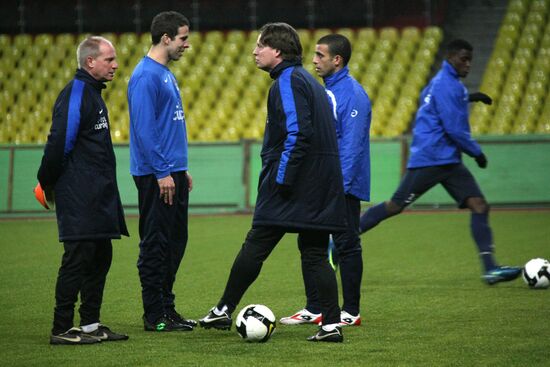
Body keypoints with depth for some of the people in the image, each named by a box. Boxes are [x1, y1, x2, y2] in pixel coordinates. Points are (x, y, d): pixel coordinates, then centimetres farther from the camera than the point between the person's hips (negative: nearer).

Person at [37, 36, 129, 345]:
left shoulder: (93, 93, 17)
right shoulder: (75, 94, -15)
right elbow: (59, 143, -19)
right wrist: (48, 183, -10)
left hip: (98, 198, 10)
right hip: (79, 198, -10)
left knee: (100, 257, 12)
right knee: (78, 258, -8)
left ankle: (91, 324, 18)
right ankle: (62, 329, -4)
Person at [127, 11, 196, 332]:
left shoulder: (167, 74, 17)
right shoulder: (146, 75, -14)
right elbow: (144, 128, -19)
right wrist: (163, 172, -21)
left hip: (173, 174, 10)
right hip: (156, 175, -10)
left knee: (175, 242, 12)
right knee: (156, 245, -5)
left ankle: (167, 308, 18)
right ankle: (155, 316, -1)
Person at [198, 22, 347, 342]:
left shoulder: (287, 81, -10)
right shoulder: (309, 81, 19)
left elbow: (297, 134, -20)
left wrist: (282, 178, -19)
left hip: (293, 184, -9)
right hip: (321, 185, 9)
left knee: (255, 247, 0)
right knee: (315, 254, 8)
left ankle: (224, 311, 8)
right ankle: (332, 325, 1)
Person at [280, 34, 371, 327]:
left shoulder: (352, 94, -14)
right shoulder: (323, 91, 13)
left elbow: (351, 145, -19)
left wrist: (339, 185, -23)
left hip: (342, 185, -9)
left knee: (346, 245, -1)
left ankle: (351, 312, 5)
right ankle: (313, 309, 15)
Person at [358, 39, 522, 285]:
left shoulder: (445, 81, 15)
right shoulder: (446, 85, -15)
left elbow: (426, 97, 37)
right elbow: (454, 128, -20)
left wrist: (468, 98, 31)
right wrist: (476, 152, -8)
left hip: (448, 161, 10)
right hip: (429, 160, -10)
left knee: (479, 206, -4)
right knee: (395, 207, -5)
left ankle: (490, 268, -11)